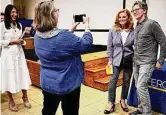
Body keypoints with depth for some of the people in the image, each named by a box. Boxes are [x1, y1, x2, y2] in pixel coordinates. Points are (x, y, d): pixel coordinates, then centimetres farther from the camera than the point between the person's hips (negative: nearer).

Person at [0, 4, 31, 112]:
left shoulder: (19, 25, 10)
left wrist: (21, 41, -2)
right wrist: (12, 41, -14)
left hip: (19, 53, 5)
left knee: (23, 75, 7)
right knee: (9, 77, 4)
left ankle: (25, 98, 26)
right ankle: (11, 101, 22)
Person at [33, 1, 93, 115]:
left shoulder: (38, 36, -4)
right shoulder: (63, 37, -28)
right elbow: (87, 43, -14)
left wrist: (72, 28, 11)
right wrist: (87, 25, -1)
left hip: (47, 84, 6)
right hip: (68, 84, -6)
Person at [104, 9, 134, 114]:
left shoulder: (133, 31, -7)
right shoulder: (113, 31, -4)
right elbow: (110, 46, 0)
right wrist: (110, 59, -3)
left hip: (129, 60, 0)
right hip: (116, 59, 0)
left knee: (126, 81, 13)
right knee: (113, 80, 1)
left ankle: (123, 100, 33)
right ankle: (111, 103, 14)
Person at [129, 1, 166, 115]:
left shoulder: (152, 24, -11)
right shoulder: (137, 26, 10)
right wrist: (135, 58, 13)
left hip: (147, 62, -7)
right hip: (136, 62, 7)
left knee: (141, 87, -11)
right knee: (138, 87, 12)